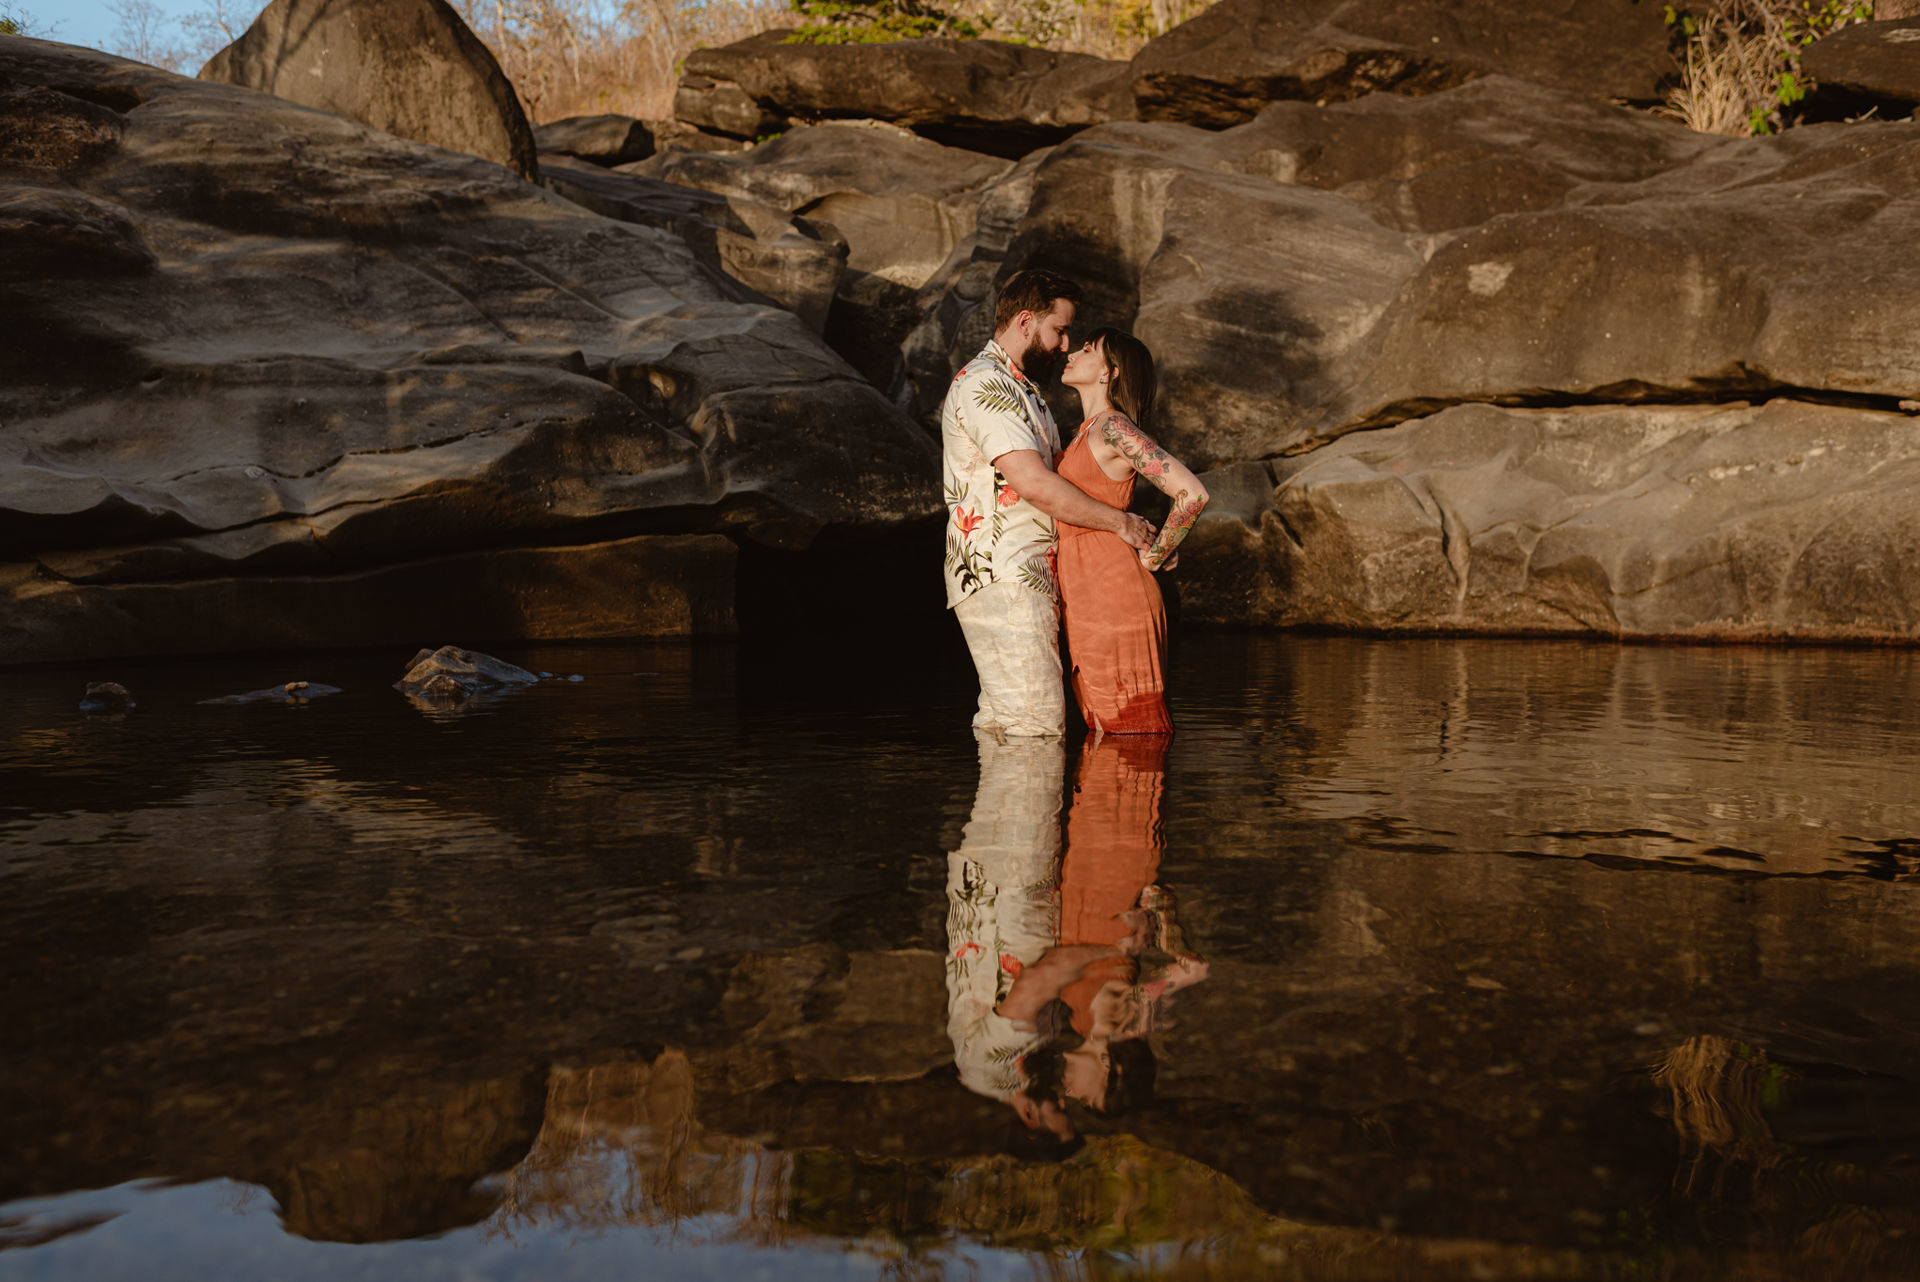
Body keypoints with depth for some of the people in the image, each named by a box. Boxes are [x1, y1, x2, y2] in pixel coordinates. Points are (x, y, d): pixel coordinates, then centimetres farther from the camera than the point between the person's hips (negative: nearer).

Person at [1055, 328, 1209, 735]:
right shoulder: (1086, 431, 18)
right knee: (1106, 736, 11)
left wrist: (1152, 557, -9)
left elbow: (1192, 493, -19)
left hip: (1113, 598, -9)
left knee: (1130, 734, -6)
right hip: (1086, 606, 9)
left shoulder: (1114, 428, -11)